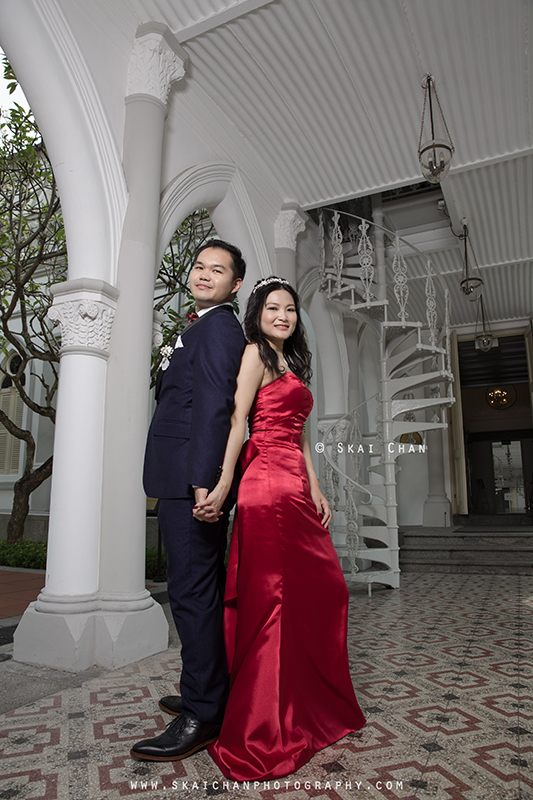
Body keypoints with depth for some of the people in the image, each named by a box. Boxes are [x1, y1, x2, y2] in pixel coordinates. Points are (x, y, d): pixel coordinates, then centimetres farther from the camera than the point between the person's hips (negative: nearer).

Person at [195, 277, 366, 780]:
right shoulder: (255, 354, 0)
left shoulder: (291, 365, 25)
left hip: (295, 487, 9)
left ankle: (313, 708, 30)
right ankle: (264, 733, 11)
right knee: (275, 594, -4)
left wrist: (315, 491, 14)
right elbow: (237, 420, -11)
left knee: (322, 589, 12)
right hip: (269, 483, -9)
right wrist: (223, 485, -18)